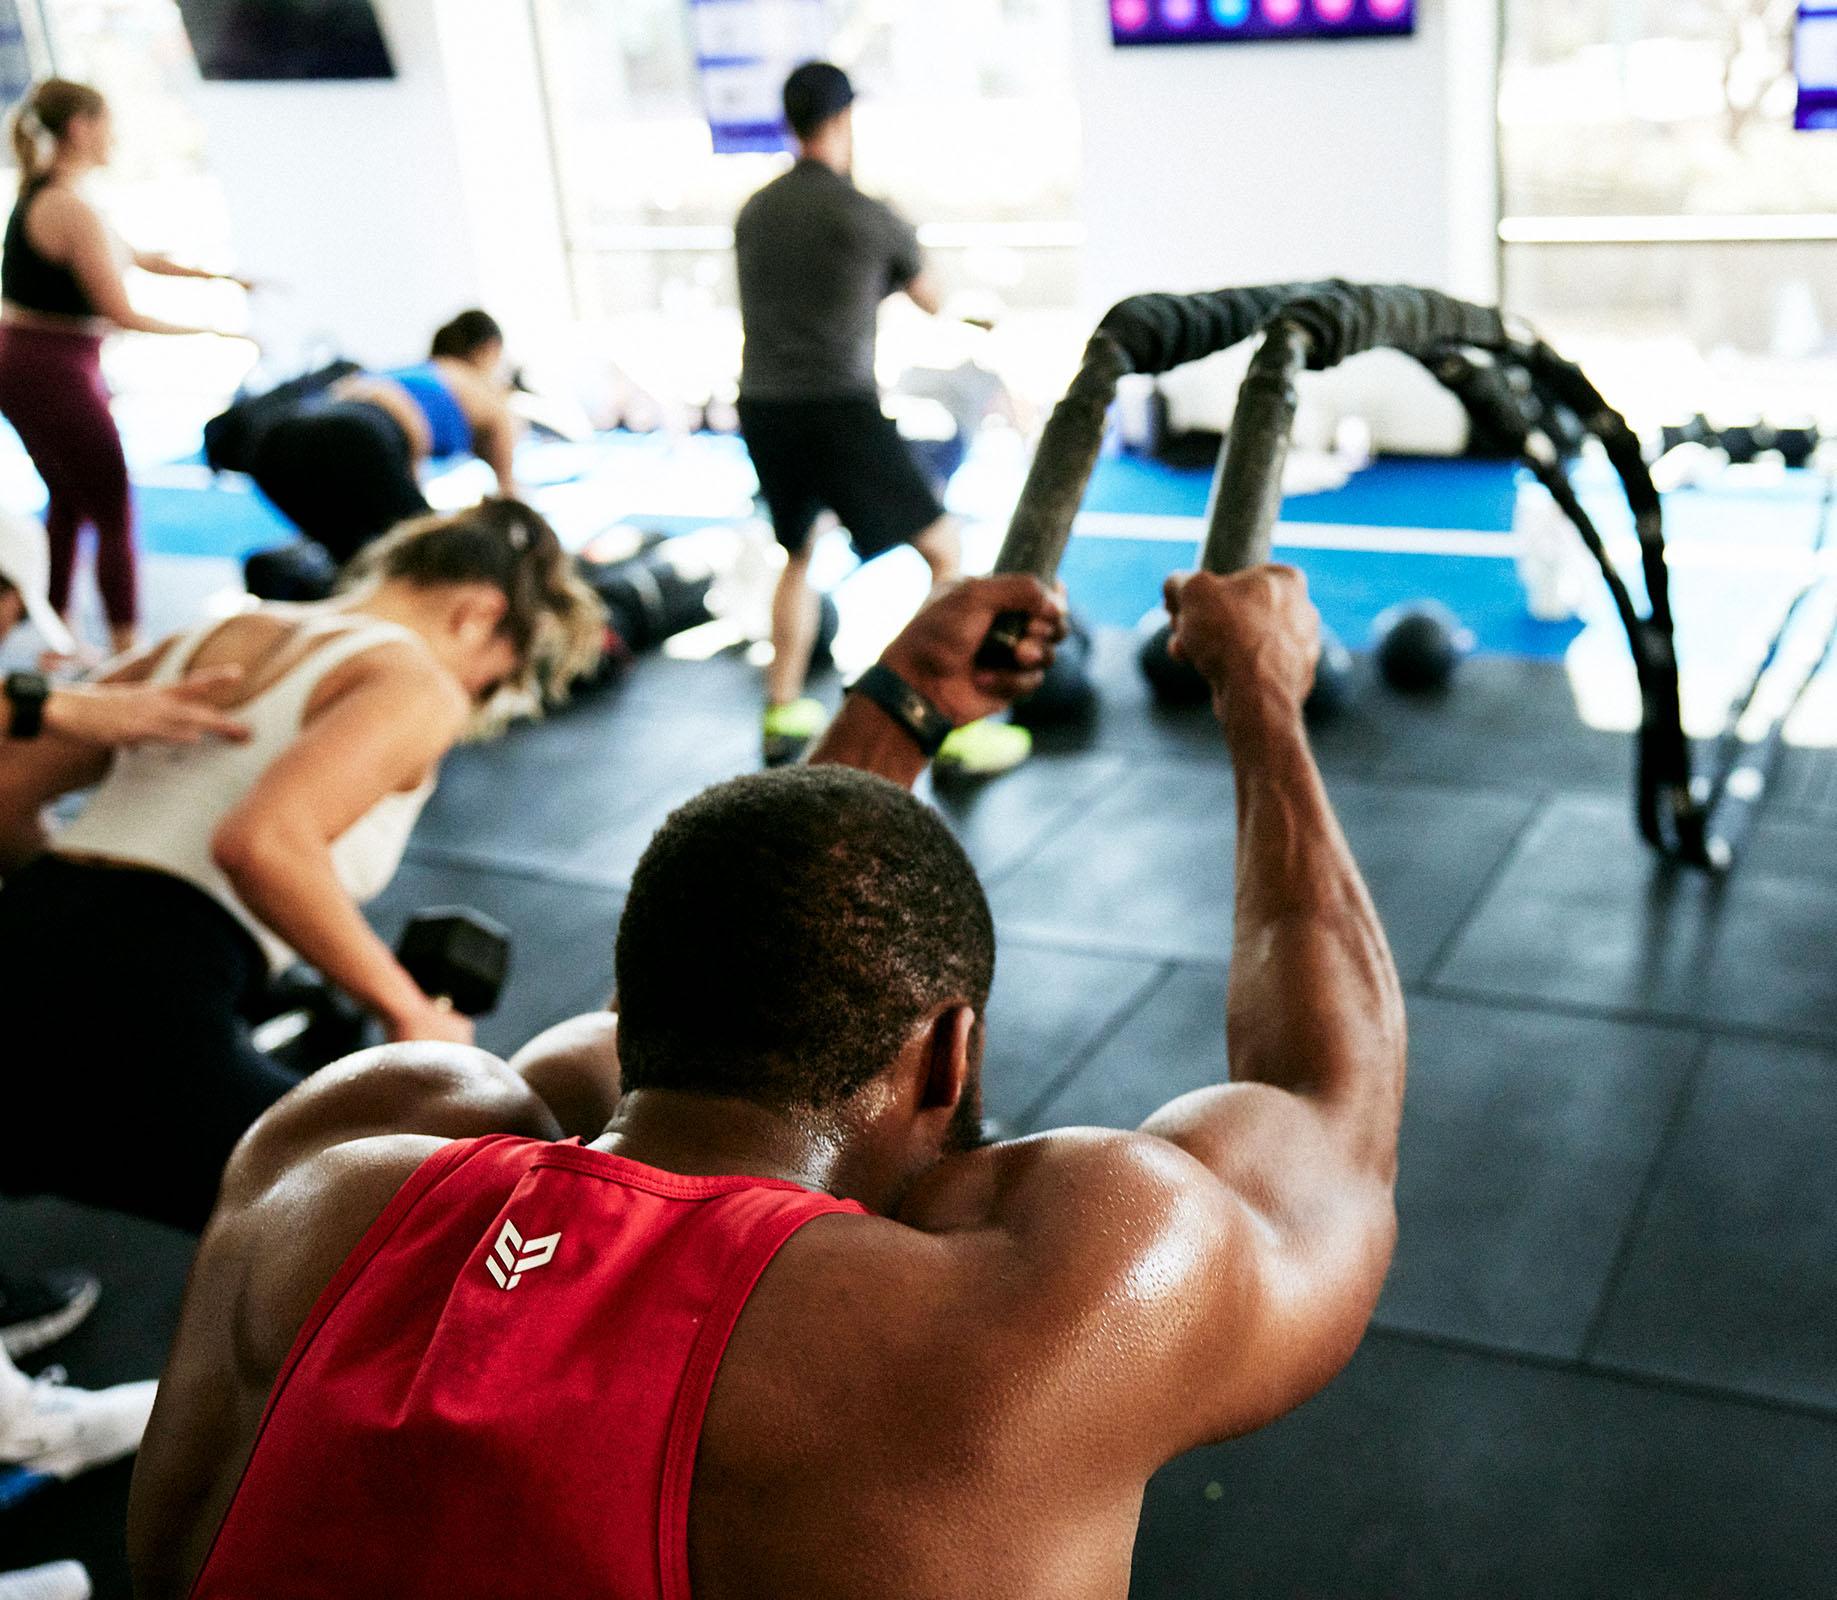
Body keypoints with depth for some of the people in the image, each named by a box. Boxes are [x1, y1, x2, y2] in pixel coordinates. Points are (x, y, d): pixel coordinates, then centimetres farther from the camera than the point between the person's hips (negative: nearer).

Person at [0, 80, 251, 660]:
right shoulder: (74, 210, -20)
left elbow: (133, 257, 18)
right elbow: (122, 313, -20)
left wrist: (216, 275, 17)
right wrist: (212, 330, -10)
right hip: (54, 373, -10)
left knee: (67, 498, 24)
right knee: (113, 513, 1)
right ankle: (126, 649, 5)